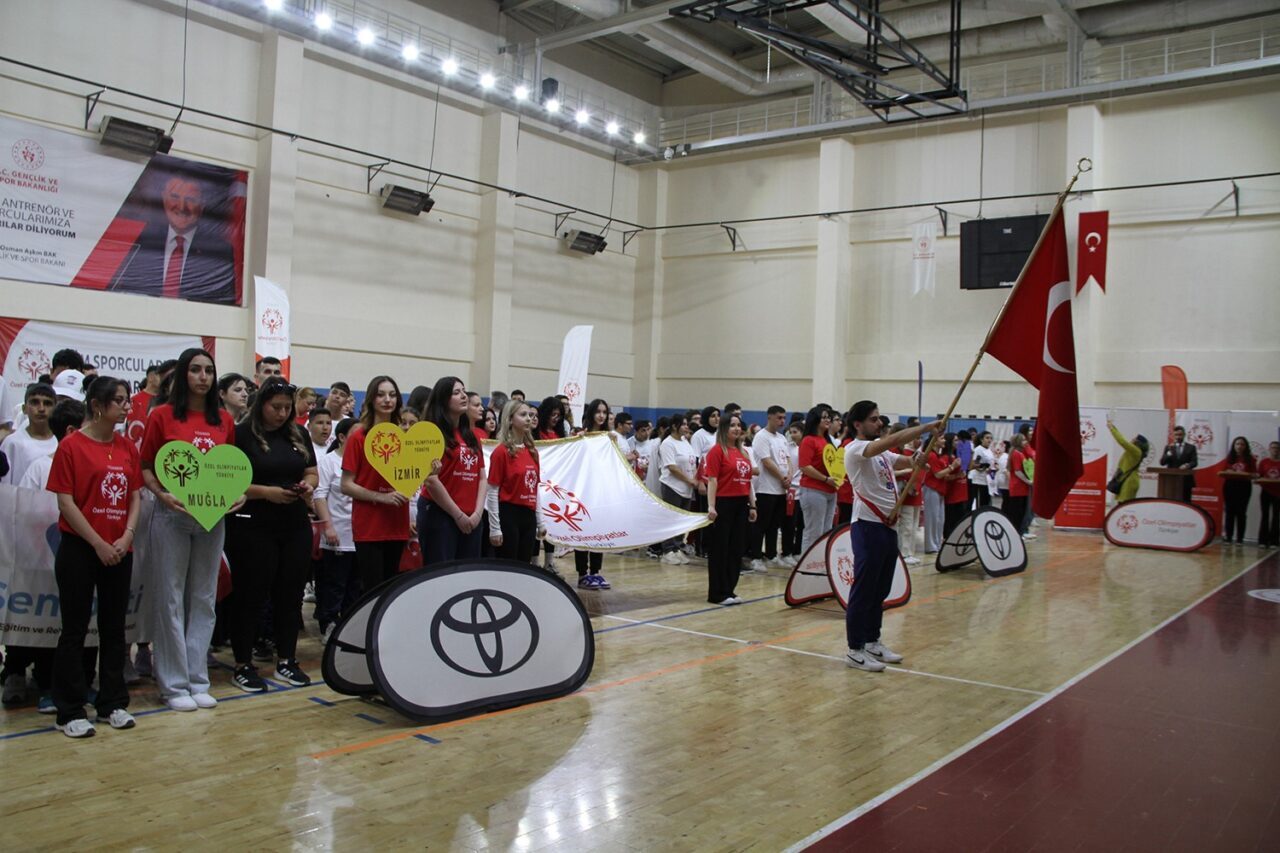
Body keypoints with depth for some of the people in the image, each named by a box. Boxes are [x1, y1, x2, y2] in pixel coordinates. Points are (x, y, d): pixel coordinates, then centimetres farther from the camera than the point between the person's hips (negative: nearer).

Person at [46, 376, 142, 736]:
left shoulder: (127, 447, 8)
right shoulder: (71, 445, -8)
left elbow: (134, 497, 9)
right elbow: (65, 502, -11)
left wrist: (126, 537, -6)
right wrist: (98, 544, -13)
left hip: (119, 552, 5)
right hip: (79, 549, -5)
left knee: (114, 626, 11)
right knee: (75, 628, 2)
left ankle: (113, 702, 22)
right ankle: (70, 711, 11)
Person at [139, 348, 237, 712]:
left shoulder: (224, 419, 8)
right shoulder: (162, 415, -2)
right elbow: (145, 467, -1)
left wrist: (237, 494, -4)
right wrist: (162, 494, -17)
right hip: (172, 515, -4)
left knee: (204, 598, 9)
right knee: (170, 599, 2)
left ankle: (198, 680, 19)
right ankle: (173, 684, 12)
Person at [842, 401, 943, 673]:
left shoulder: (882, 452, 18)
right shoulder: (854, 449, -12)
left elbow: (908, 462, 14)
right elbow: (893, 440, -26)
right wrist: (928, 427, -24)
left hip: (888, 526, 9)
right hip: (868, 526, -9)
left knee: (881, 590, 14)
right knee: (863, 590, -4)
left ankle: (872, 642, 25)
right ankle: (855, 650, 2)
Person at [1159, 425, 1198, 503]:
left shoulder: (1191, 447, 9)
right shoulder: (1168, 447, 12)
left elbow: (1194, 462, -3)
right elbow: (1162, 462, 2)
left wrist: (1187, 465, -25)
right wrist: (1170, 451, -10)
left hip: (1186, 480, -1)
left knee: (1186, 502, -2)